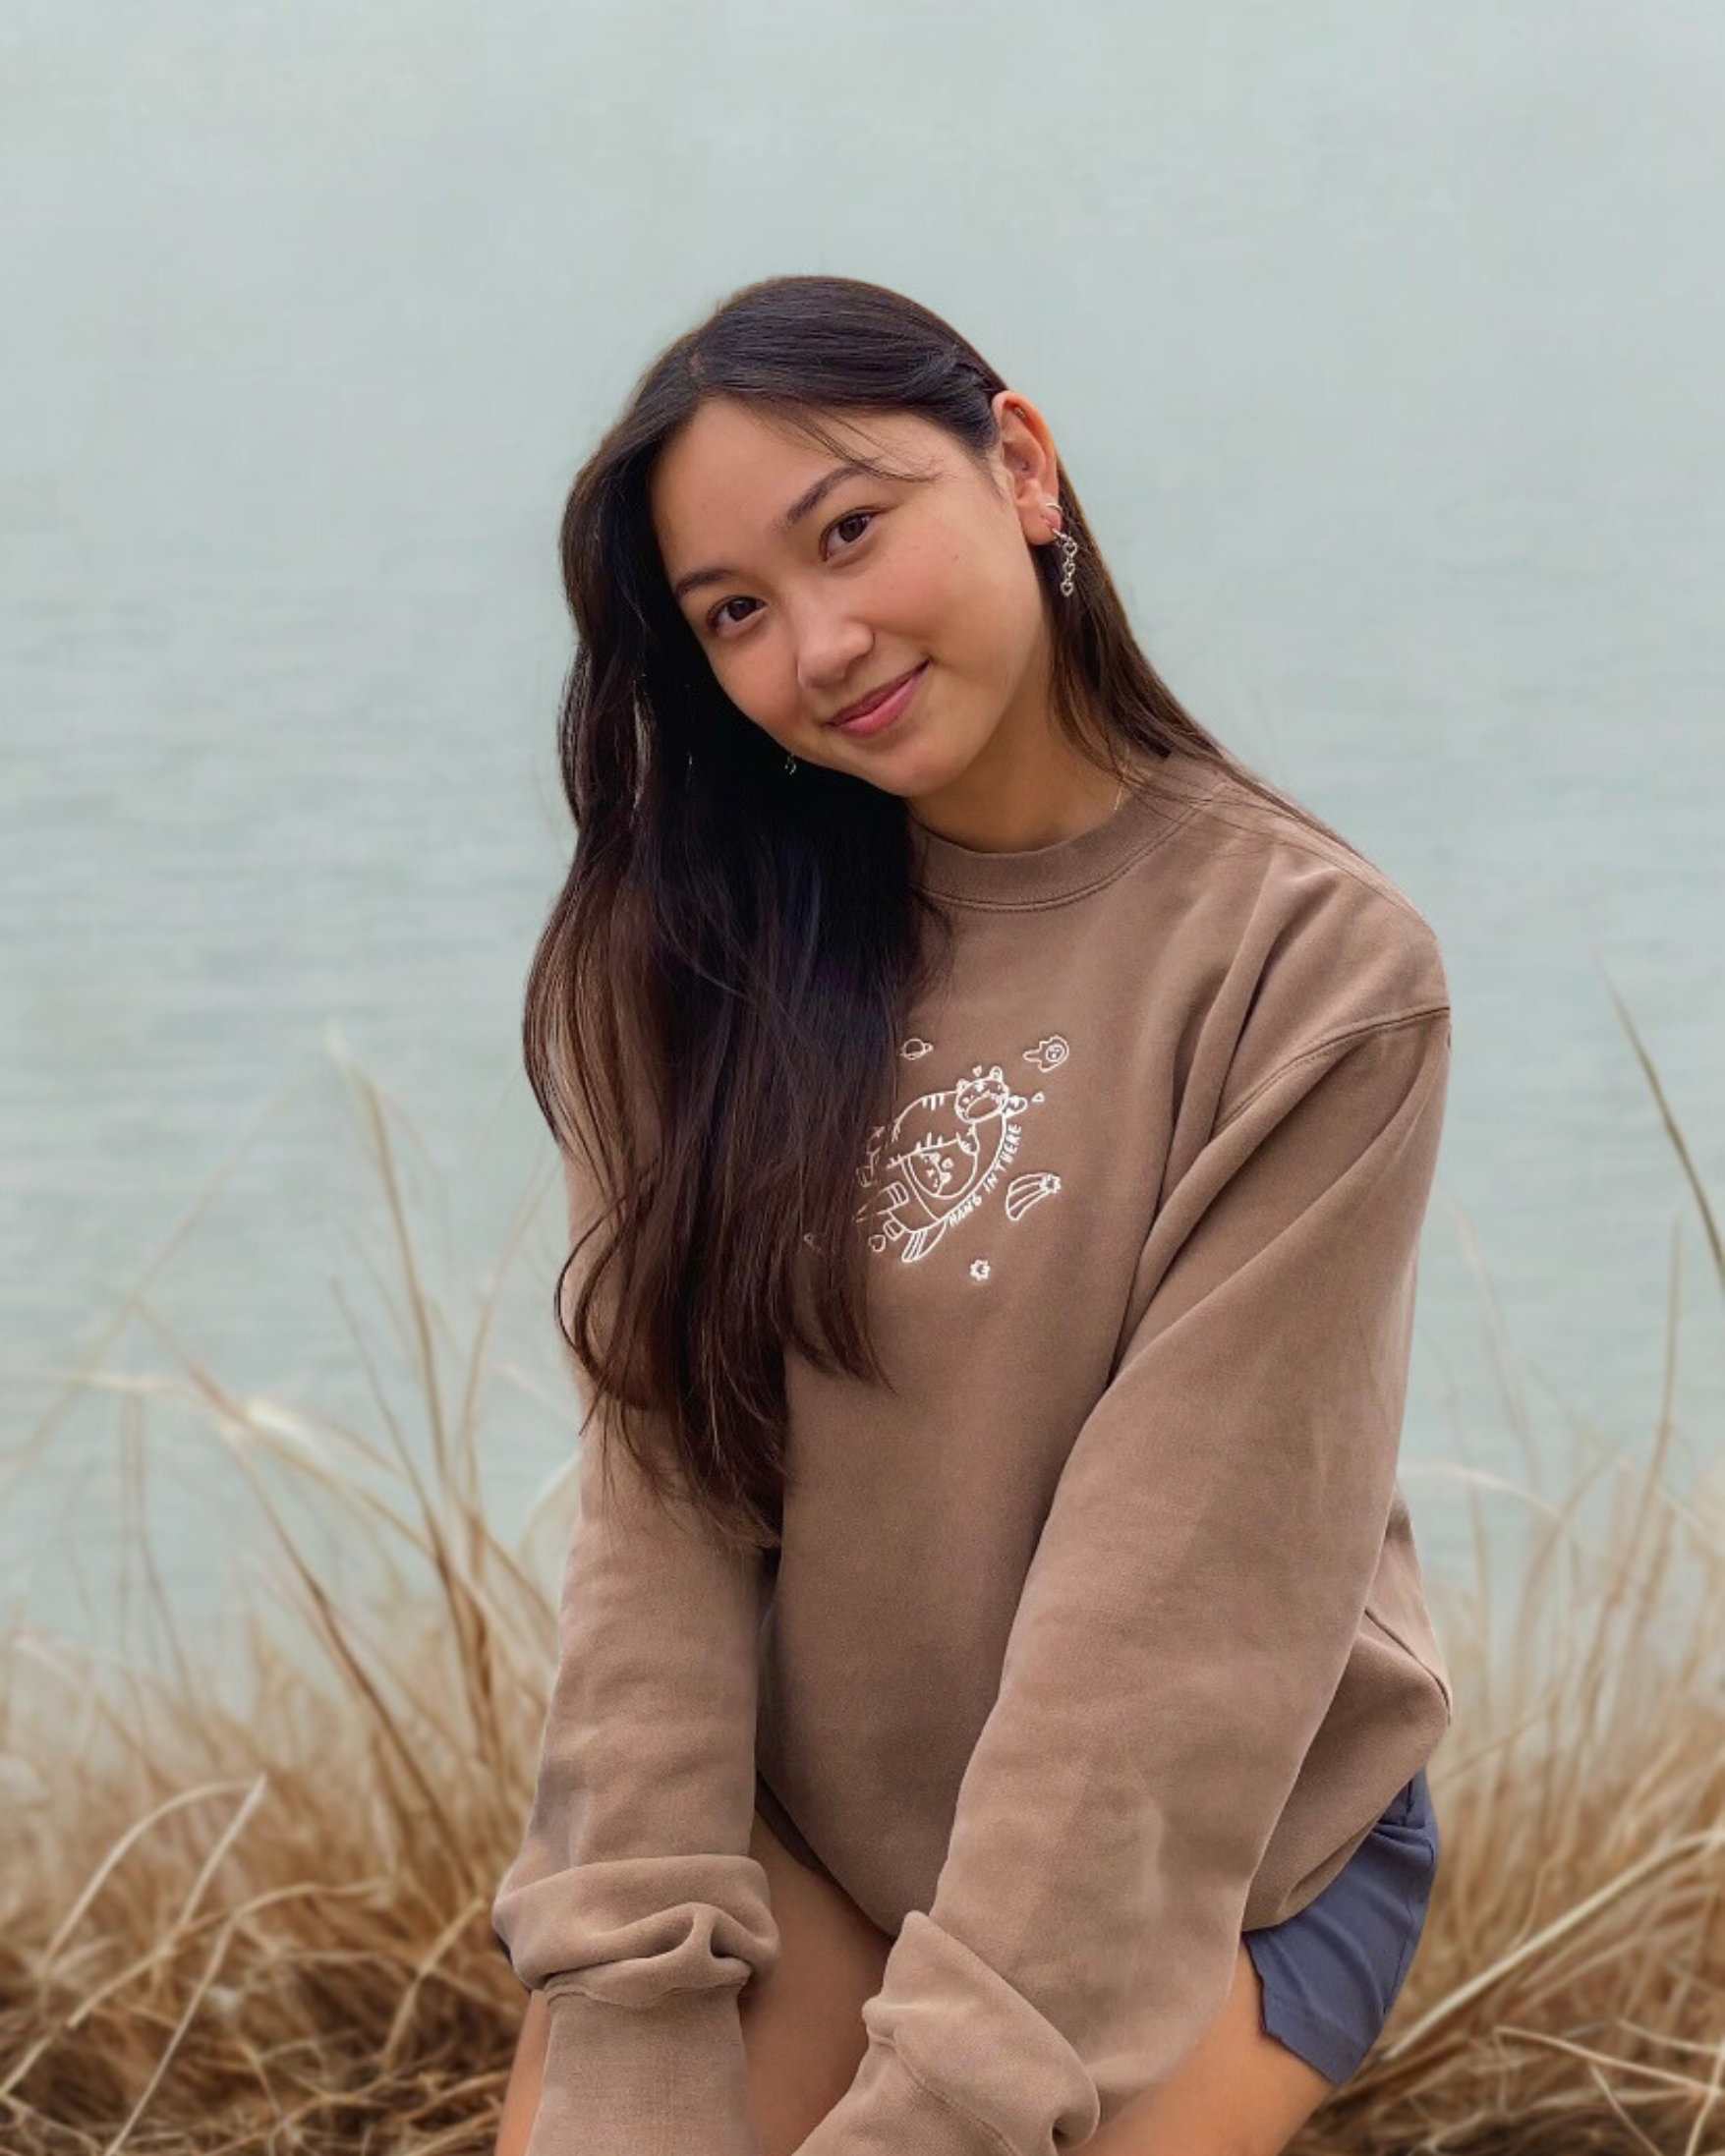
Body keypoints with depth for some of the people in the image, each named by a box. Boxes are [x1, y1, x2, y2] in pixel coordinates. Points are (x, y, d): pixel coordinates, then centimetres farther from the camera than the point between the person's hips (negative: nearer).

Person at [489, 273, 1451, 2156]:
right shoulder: (696, 960, -2)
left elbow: (1175, 1591, -19)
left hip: (1221, 1844, -3)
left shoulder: (1310, 968, -14)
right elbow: (661, 1492, -9)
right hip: (788, 1813, 3)